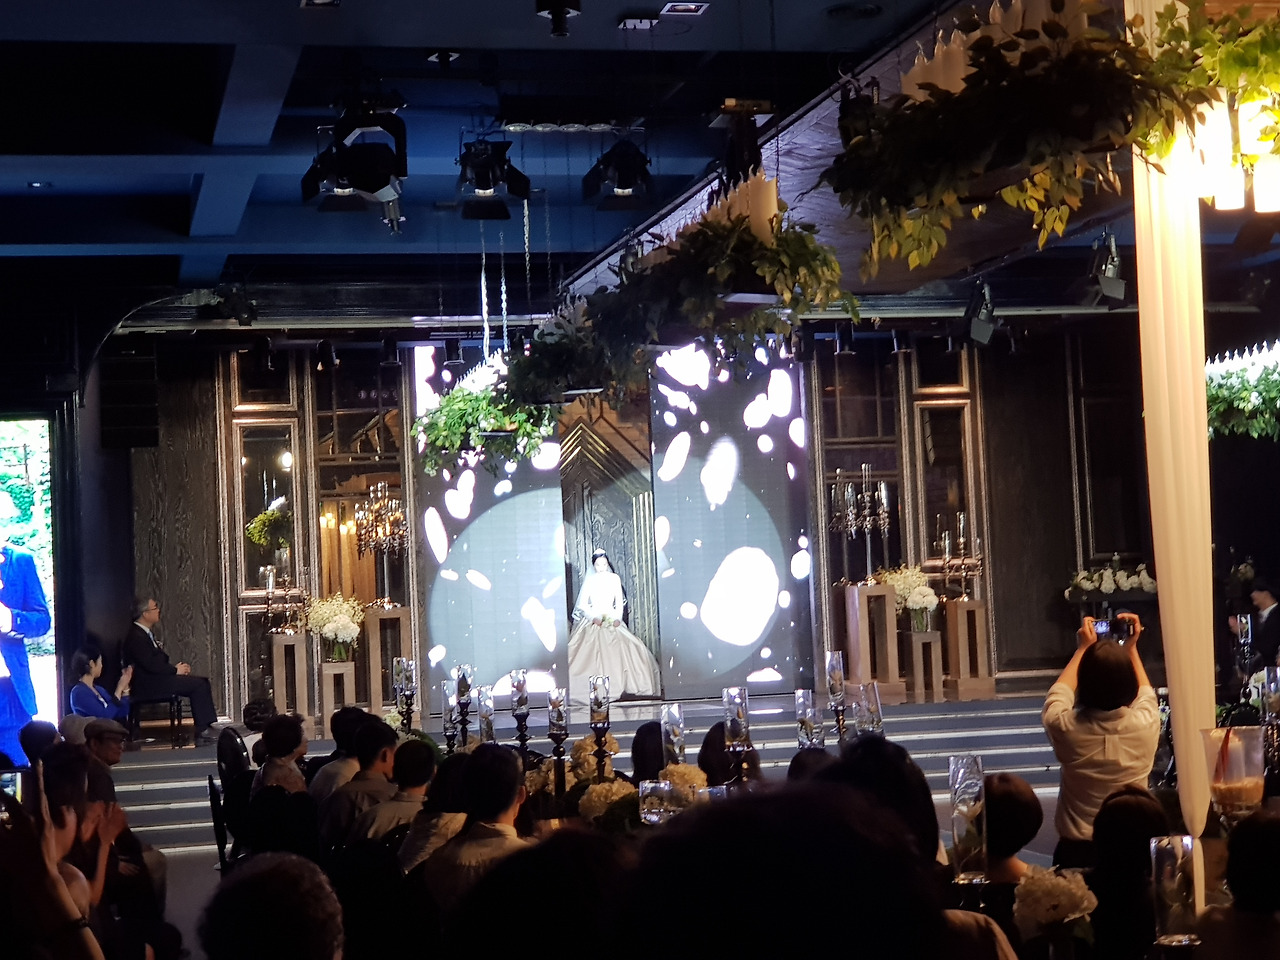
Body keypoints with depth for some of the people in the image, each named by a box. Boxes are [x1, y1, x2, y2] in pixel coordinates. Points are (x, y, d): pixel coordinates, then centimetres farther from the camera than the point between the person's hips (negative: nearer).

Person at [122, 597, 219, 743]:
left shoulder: (145, 633, 16)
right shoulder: (137, 637, -17)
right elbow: (151, 665, -23)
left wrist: (176, 667, 3)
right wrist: (175, 669, -12)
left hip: (155, 680, 10)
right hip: (148, 685, -10)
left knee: (202, 682, 3)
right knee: (198, 684, -16)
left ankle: (205, 727, -1)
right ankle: (202, 731, -12)